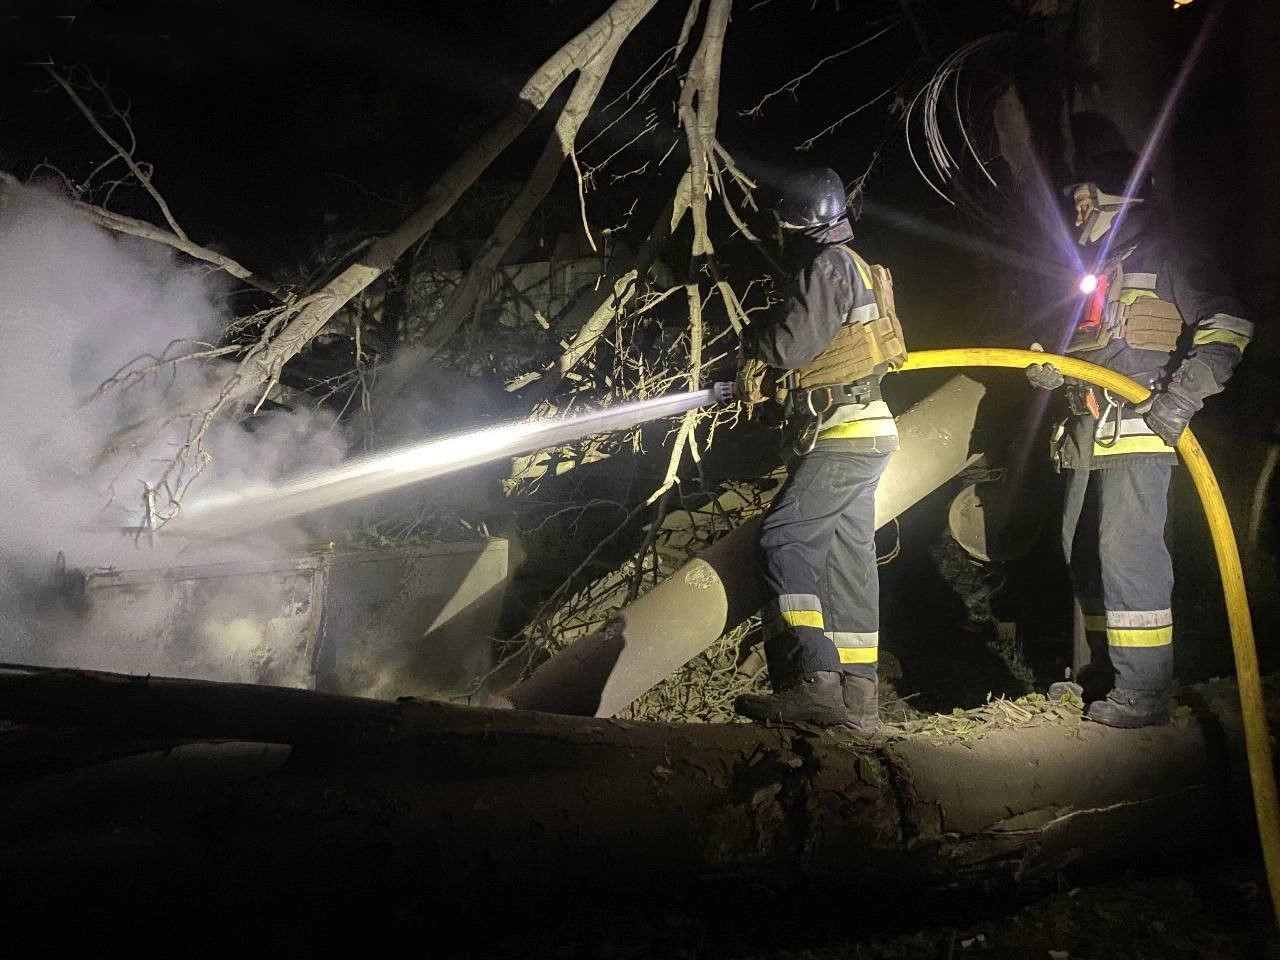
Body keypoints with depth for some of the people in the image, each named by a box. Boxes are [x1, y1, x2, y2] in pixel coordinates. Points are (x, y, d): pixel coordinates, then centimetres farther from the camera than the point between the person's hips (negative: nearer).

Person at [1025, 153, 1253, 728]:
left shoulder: (1160, 256, 2)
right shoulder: (1095, 271, 26)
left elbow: (1225, 325, -7)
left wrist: (1183, 396, -19)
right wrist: (1052, 371, 8)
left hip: (1140, 428, -9)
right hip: (1089, 434, 9)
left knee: (1127, 551, -15)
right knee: (1083, 551, 9)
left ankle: (1143, 692, -10)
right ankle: (1105, 673, 20)